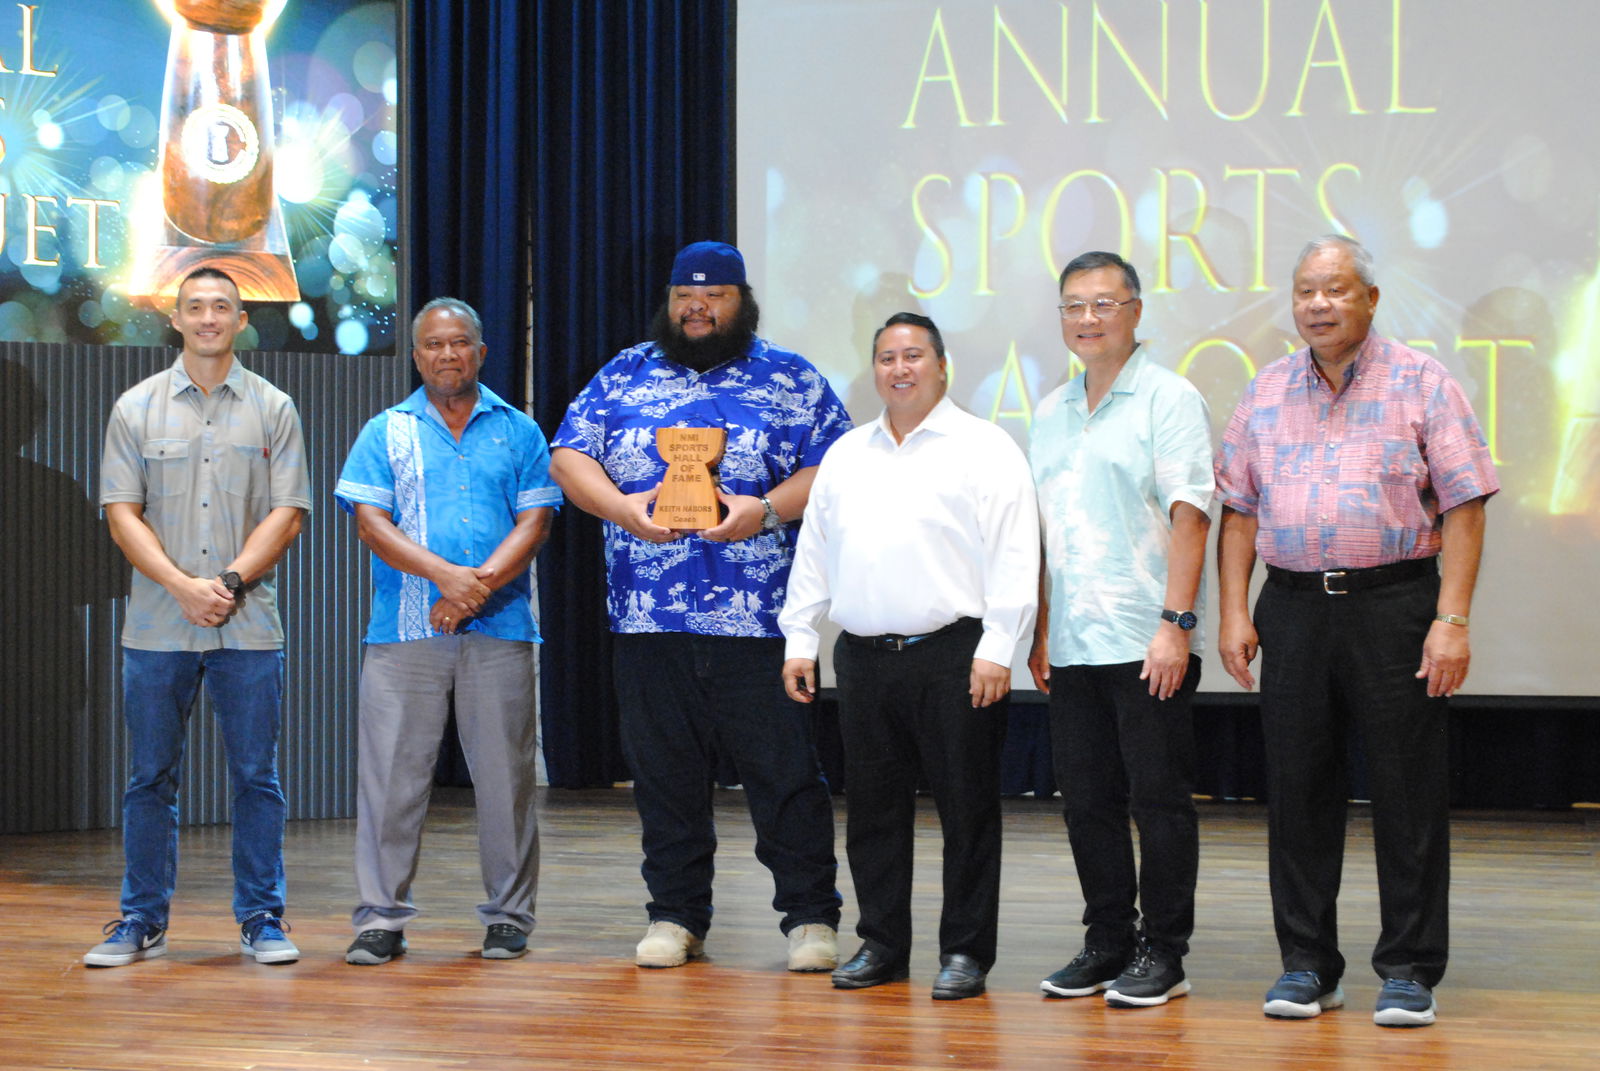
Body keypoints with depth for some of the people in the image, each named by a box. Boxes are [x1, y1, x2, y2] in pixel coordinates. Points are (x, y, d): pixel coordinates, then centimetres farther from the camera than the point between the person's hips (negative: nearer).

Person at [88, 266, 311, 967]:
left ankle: (261, 918, 9)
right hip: (157, 626, 0)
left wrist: (230, 581, -12)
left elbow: (286, 513, 1)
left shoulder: (273, 409, 7)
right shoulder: (137, 408, 7)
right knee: (150, 778, 4)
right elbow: (122, 513, 1)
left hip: (249, 625, 0)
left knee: (256, 777, 1)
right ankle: (142, 921, 12)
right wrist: (183, 586, -12)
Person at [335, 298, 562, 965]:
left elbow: (534, 522, 3)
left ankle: (509, 917, 11)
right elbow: (370, 522, 0)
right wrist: (446, 574, -14)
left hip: (499, 629, 0)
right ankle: (381, 917, 2)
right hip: (405, 632, 0)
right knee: (392, 773, -3)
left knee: (506, 774, 2)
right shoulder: (386, 433, 10)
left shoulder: (518, 433, 11)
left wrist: (479, 586, -12)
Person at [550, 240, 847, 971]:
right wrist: (621, 507, -9)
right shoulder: (625, 375, 14)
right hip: (648, 617, 3)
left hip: (759, 619, -3)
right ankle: (675, 916, 18)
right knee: (663, 769, 8)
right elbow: (570, 456, 9)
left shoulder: (791, 381, 7)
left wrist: (766, 511, -15)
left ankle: (810, 917, 5)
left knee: (783, 769, -2)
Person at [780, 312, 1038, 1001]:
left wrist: (996, 650, -14)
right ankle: (881, 944, 18)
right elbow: (813, 553, 19)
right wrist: (799, 640, 12)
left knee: (967, 808, -1)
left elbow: (1014, 558, -8)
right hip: (864, 657, 5)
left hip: (953, 655, -5)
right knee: (874, 808, 9)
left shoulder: (983, 449, -1)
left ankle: (965, 952, 5)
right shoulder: (845, 456, 16)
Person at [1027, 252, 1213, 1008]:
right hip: (1073, 647, 6)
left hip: (1147, 645, -6)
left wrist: (1177, 621, -17)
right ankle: (1108, 942, 19)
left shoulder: (1167, 399, -4)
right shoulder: (1052, 413, 16)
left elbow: (1188, 514, -10)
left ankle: (1163, 952, 5)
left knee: (1159, 798, -2)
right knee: (1087, 801, 9)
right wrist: (1040, 632, 14)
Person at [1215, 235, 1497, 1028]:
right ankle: (1306, 964, 15)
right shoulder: (1267, 392, 11)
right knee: (1297, 790, 6)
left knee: (1407, 792, -1)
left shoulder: (1421, 384, -1)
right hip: (1293, 606, 3)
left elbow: (1463, 507, -5)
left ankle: (1409, 970, 7)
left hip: (1393, 605, -3)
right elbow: (1239, 508, 12)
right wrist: (1234, 612, 2)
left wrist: (1452, 619, -13)